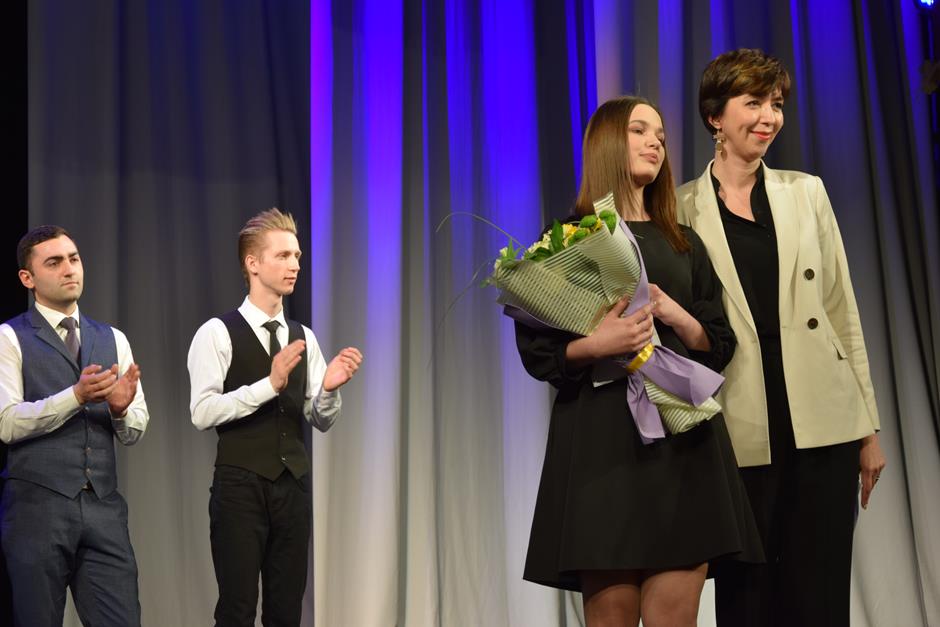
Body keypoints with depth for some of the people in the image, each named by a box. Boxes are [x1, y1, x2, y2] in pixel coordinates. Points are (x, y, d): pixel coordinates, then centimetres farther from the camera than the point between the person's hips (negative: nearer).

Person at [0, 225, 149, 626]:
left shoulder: (113, 340, 14)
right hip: (36, 507, -4)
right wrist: (76, 396, -23)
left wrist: (121, 408, -11)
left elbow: (134, 431, 11)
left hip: (103, 507, 4)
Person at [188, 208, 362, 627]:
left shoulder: (304, 338, 10)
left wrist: (329, 388, -13)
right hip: (240, 486, -5)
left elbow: (320, 420, 9)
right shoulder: (218, 333, -6)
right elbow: (203, 412, -16)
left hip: (294, 486, 5)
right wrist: (269, 384, -24)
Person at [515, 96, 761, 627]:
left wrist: (676, 316, -7)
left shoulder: (685, 244, 18)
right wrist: (595, 345, -19)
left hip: (683, 436, 3)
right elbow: (536, 350, 0)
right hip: (603, 437, -3)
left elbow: (721, 348, 13)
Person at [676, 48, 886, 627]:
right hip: (739, 435, -1)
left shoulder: (806, 192, 9)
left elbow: (843, 311, 9)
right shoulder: (683, 209, 4)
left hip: (822, 426, 1)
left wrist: (869, 428, 6)